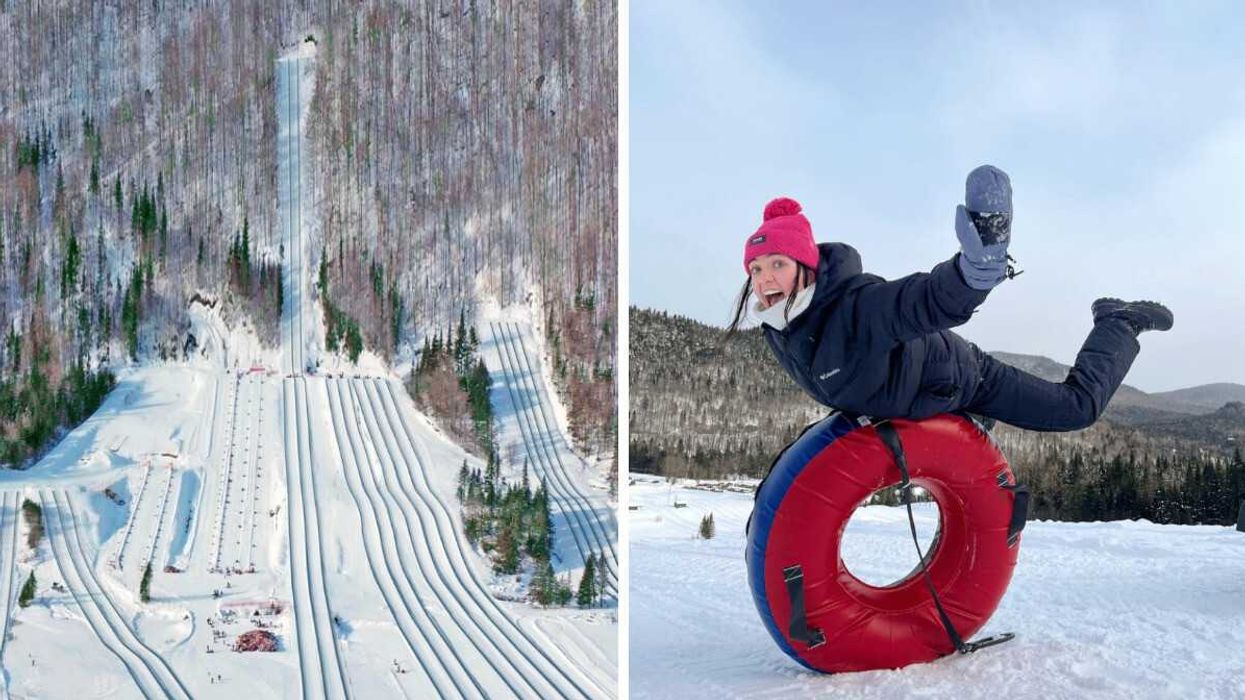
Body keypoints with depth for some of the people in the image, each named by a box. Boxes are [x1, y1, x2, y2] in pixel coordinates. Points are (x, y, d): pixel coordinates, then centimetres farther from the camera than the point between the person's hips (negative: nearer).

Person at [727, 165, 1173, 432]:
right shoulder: (777, 324, -21)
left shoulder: (857, 306, -46)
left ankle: (1120, 323, 29)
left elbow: (938, 297, -65)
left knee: (1079, 407, 6)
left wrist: (976, 268, -86)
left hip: (959, 379, -8)